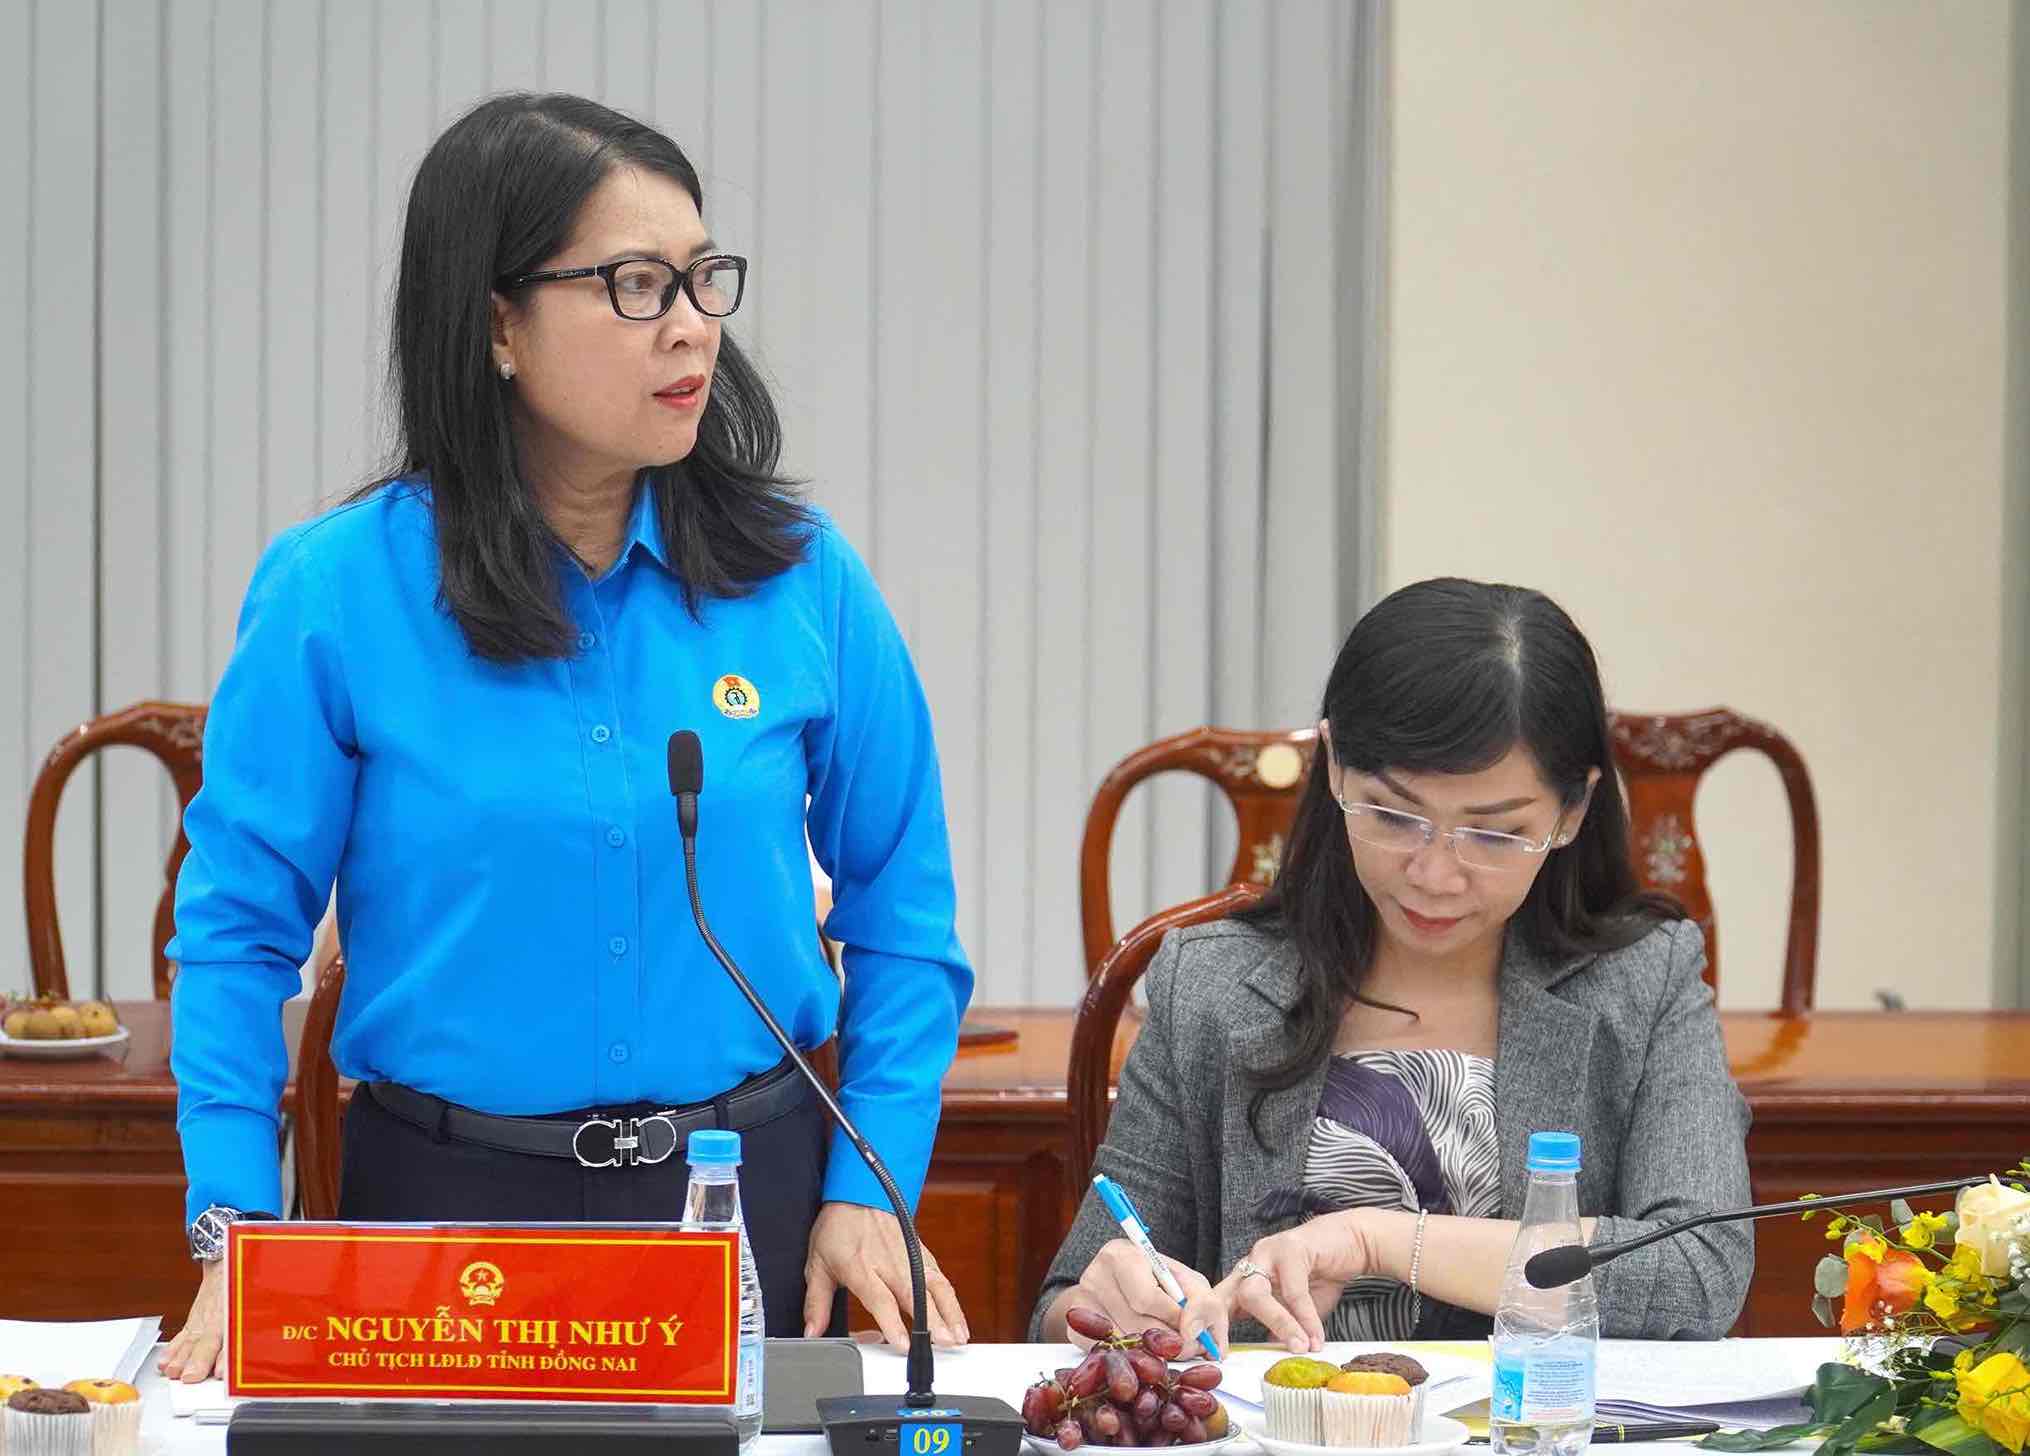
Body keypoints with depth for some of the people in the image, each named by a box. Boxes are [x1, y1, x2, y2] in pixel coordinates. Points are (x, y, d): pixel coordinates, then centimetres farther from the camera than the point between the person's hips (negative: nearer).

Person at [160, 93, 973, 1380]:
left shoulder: (801, 580, -1)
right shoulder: (334, 596, -7)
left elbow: (899, 910, 6)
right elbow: (238, 931, -3)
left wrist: (873, 1189, -3)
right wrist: (238, 1228, -11)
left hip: (752, 1188, 2)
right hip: (447, 1199, -2)